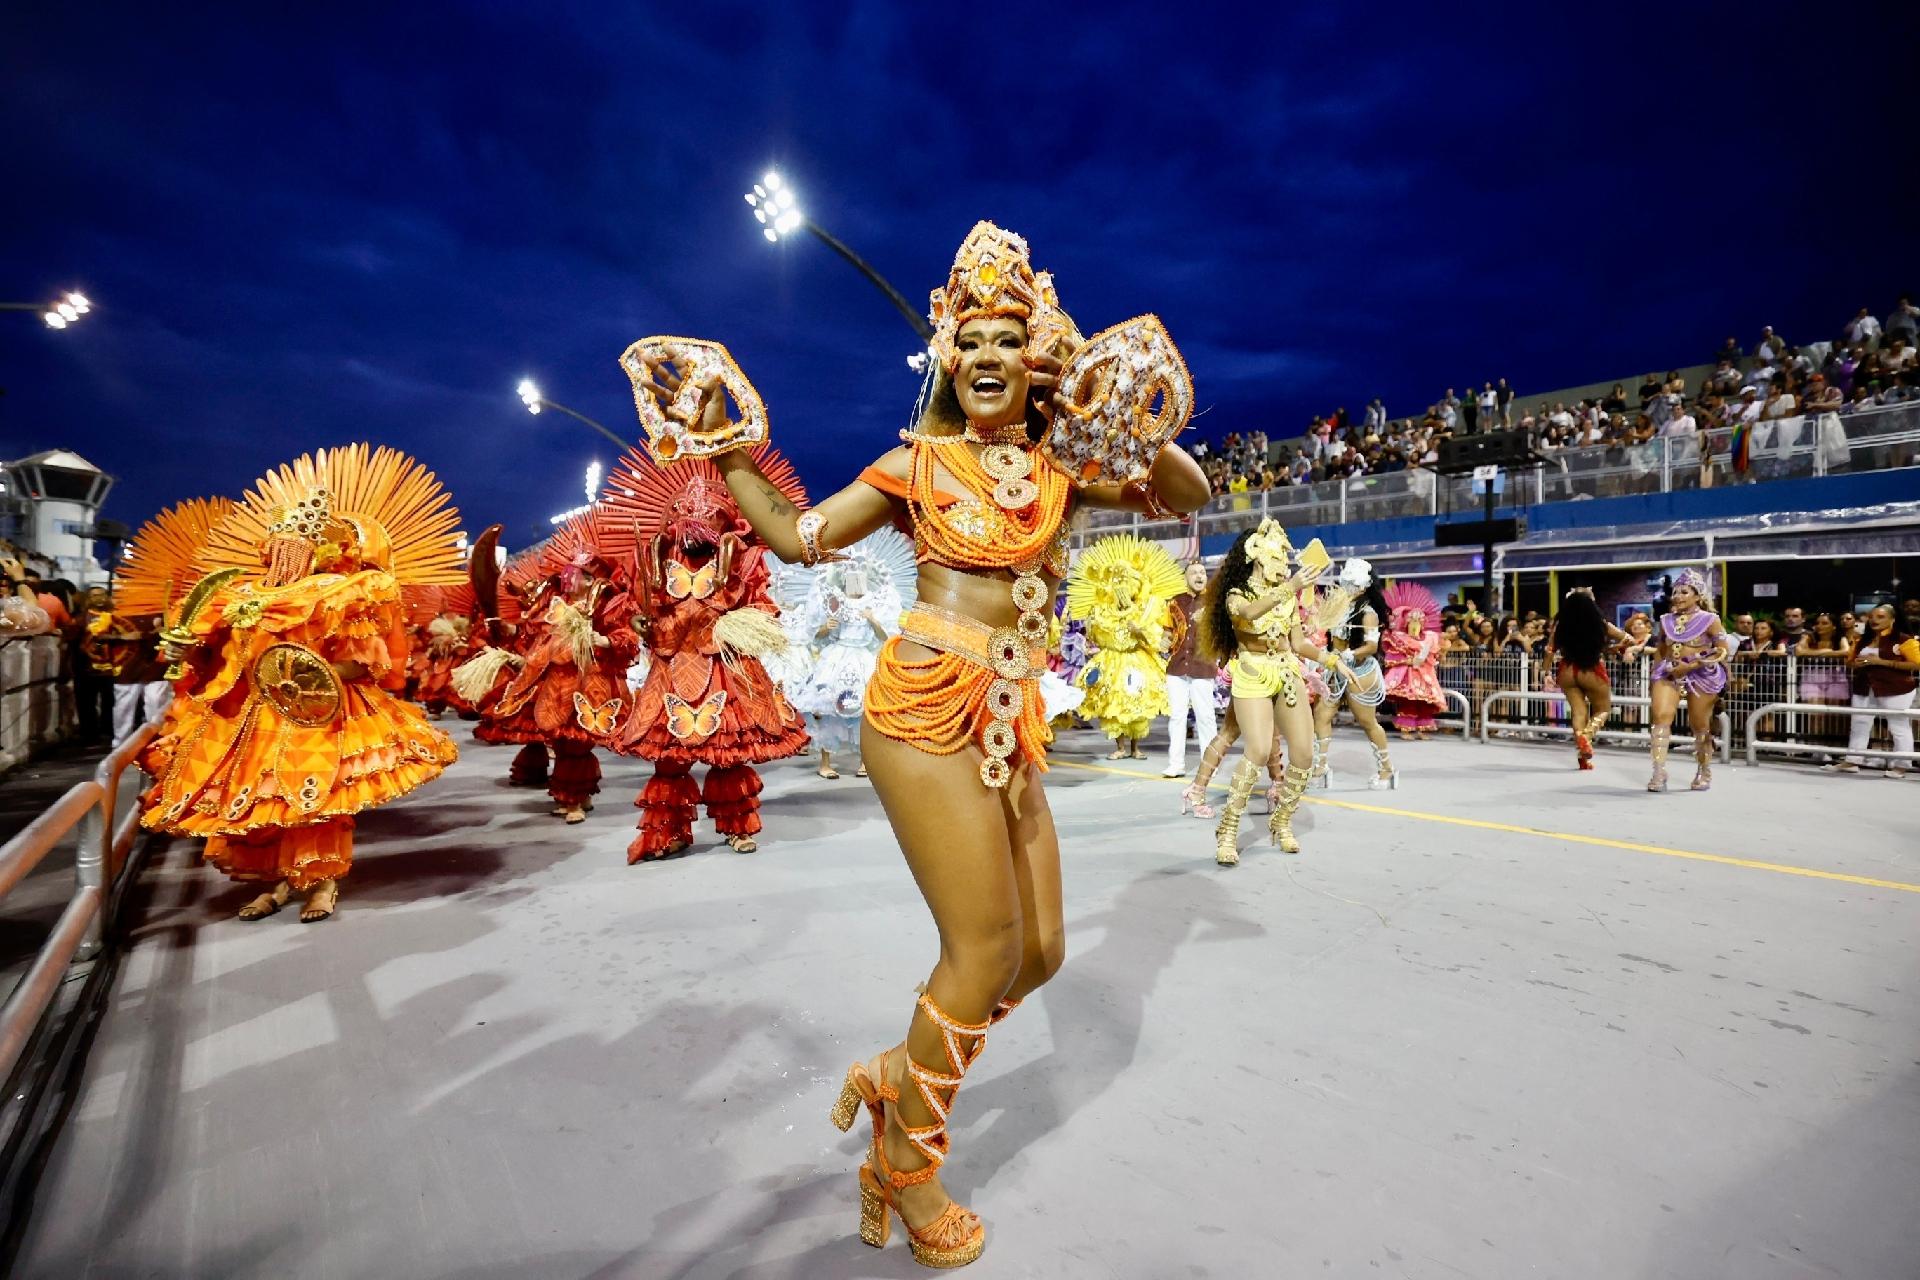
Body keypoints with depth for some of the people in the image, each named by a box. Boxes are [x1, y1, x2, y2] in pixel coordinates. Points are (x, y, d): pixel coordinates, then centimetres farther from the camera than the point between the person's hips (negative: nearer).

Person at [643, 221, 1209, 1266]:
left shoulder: (1064, 468, 14)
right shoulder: (921, 460, 5)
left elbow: (1189, 496, 13)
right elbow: (799, 535, 6)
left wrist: (1147, 430, -5)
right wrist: (722, 445, 1)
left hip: (1012, 722, 6)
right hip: (930, 707, -6)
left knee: (1040, 951, 8)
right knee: (987, 947, -6)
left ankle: (893, 1079, 29)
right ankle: (905, 1165, 18)